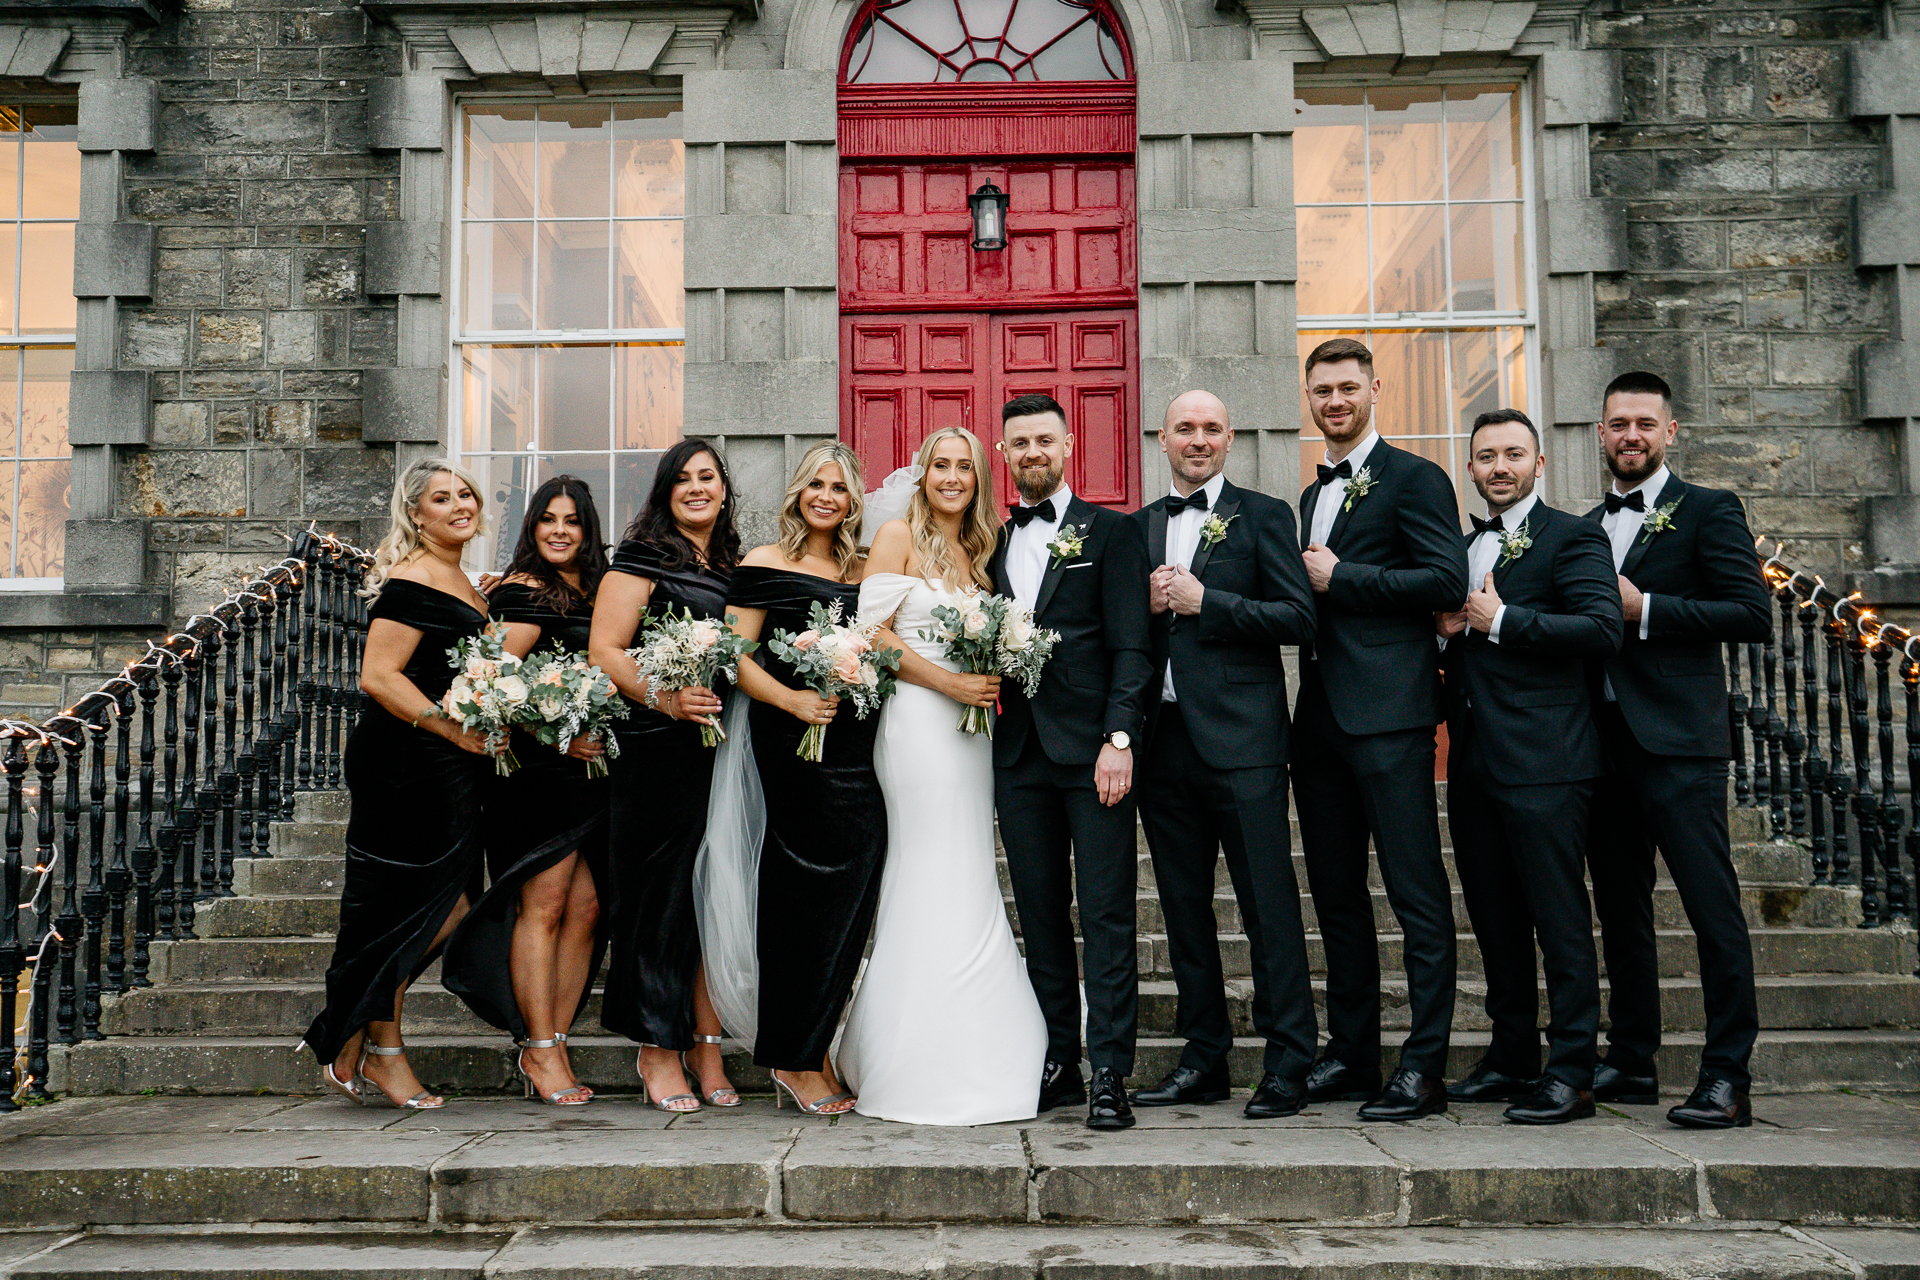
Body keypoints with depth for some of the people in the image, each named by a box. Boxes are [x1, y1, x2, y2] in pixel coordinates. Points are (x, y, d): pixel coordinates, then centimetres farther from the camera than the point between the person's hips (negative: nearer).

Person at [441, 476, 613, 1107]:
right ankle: (540, 1052, 2)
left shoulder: (593, 592, 18)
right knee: (544, 906, -6)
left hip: (589, 769, 7)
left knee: (585, 908, 5)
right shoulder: (524, 592, -5)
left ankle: (550, 1045, 12)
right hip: (537, 770, -7)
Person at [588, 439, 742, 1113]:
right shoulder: (641, 558, 1)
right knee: (661, 898, -2)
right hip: (656, 753, -5)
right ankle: (657, 1049, 10)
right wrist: (664, 698, -21)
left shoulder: (733, 565, 20)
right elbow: (604, 650, -7)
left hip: (724, 750, 6)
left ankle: (707, 1047, 13)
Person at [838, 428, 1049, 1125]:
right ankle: (919, 1071, 2)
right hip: (917, 721, -6)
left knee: (966, 882, 5)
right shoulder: (899, 536, 1)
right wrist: (948, 682, -13)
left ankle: (970, 1062, 13)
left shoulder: (980, 551, 18)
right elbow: (871, 631, -7)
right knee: (929, 881, -7)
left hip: (970, 726, 6)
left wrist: (994, 680, 1)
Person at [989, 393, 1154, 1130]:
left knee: (1106, 916, -2)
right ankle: (1057, 1065, 18)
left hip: (1094, 750, -4)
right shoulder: (992, 543, 16)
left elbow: (1131, 647, -5)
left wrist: (1119, 740, -13)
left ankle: (1110, 1075, 2)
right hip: (1019, 755, 5)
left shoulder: (1110, 533, 2)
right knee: (1040, 917, 9)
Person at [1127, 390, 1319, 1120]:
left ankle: (1289, 1065, 6)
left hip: (1241, 738, -5)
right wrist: (1145, 606, -5)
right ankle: (1204, 1059, 21)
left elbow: (1300, 620, -7)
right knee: (1184, 910, 11)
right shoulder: (1137, 528, 16)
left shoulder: (1262, 516, 3)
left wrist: (1204, 602, -12)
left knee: (1269, 906, -3)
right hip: (1164, 739, 5)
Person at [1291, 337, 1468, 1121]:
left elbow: (1447, 581, -14)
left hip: (1387, 713, -8)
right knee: (1336, 894, 12)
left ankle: (1423, 1068, 1)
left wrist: (1338, 577, -12)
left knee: (1417, 894, -4)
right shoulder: (1313, 496, 22)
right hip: (1319, 716, 8)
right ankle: (1351, 1054, 21)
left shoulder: (1413, 478, -2)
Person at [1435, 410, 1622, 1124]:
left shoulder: (1571, 538, -2)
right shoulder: (1462, 549, 20)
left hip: (1544, 765, -7)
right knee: (1494, 921, 13)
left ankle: (1571, 1074, 3)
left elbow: (1603, 630, -16)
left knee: (1559, 919, -4)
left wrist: (1501, 620, -14)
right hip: (1473, 762, 7)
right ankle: (1512, 1058, 24)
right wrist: (1445, 630, 2)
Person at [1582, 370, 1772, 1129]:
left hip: (1676, 742, -6)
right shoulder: (1586, 527, 19)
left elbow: (1753, 615, -9)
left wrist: (1645, 609, -13)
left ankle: (1727, 1079, -2)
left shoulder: (1709, 512, 1)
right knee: (1620, 908, 11)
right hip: (1602, 740, 6)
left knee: (1712, 908, -7)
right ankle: (1631, 1063, 20)